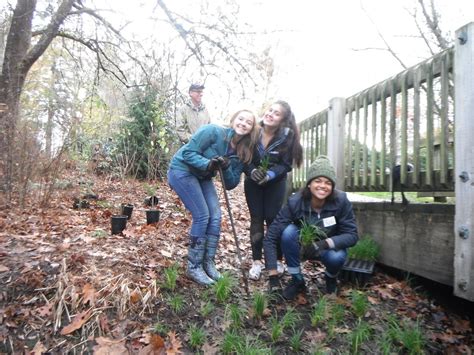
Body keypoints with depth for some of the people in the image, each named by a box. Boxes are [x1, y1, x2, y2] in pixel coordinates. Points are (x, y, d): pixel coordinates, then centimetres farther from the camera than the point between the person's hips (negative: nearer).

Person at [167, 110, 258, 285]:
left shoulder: (242, 152, -4)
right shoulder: (213, 131, -23)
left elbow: (231, 184, -6)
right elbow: (188, 152, -24)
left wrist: (226, 168, -25)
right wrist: (208, 164, -38)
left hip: (202, 177, 7)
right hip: (182, 171, -7)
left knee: (215, 216, -2)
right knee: (202, 216, -13)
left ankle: (208, 263, 12)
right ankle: (194, 267, 0)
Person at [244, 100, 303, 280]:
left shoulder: (286, 136, -22)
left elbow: (286, 164, -17)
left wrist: (269, 174, -32)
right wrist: (252, 171, -30)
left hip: (276, 182, -1)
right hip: (253, 181, 1)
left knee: (273, 219, -1)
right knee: (256, 219, 0)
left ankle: (277, 260, 17)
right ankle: (256, 261, 10)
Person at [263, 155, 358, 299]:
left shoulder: (341, 201, -26)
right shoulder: (295, 202, -27)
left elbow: (352, 235, -21)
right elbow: (270, 238, -28)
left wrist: (325, 243, -40)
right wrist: (273, 275, -32)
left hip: (329, 248, 0)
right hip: (302, 246, 0)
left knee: (336, 257, -33)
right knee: (288, 231, -30)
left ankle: (331, 278, 5)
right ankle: (297, 280, -8)